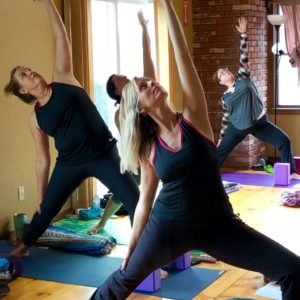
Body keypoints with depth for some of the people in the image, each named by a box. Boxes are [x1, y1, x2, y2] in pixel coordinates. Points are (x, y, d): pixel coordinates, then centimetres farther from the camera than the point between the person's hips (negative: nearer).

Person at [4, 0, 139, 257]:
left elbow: (61, 36, -3)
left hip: (104, 154, -2)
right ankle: (25, 245, 43)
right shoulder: (36, 118, 3)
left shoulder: (63, 79, 0)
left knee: (136, 202, -8)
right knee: (46, 209, 17)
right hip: (70, 164, 2)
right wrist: (40, 195, 10)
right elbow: (42, 160, 9)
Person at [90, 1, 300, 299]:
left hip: (217, 224, 0)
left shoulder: (194, 117, -7)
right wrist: (131, 247, 12)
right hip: (168, 226, 1)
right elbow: (144, 201, 6)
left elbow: (183, 56, -14)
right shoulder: (148, 149, -4)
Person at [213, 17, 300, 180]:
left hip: (259, 122, 0)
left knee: (284, 140, -9)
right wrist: (221, 137, 13)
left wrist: (243, 34, -11)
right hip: (238, 127, 0)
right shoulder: (225, 97, 3)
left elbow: (244, 56, -5)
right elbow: (226, 118, 11)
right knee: (221, 150, 7)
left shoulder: (243, 78, 0)